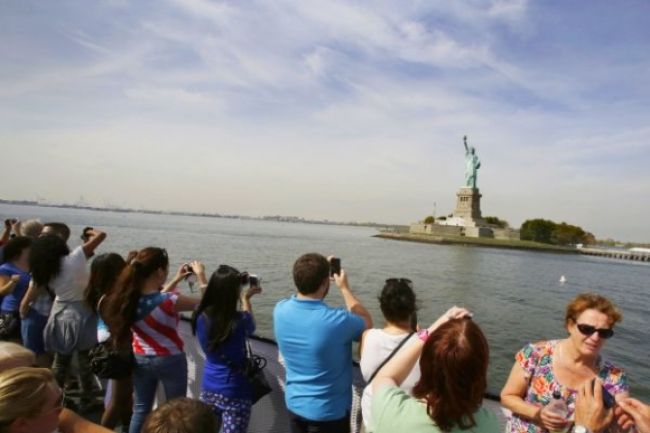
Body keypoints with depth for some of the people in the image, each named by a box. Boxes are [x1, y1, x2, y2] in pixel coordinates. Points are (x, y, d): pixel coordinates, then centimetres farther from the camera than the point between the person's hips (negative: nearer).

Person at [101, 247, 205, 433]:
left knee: (141, 409, 21)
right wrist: (201, 275, -3)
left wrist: (176, 280, 12)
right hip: (170, 361, -5)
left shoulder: (130, 297, -11)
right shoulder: (169, 301, -28)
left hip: (140, 359, 5)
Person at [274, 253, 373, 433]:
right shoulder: (336, 320, -31)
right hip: (328, 411, -5)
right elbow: (367, 323, -7)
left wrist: (319, 272, 9)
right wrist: (344, 287, -2)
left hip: (294, 404, 5)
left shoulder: (280, 310, -15)